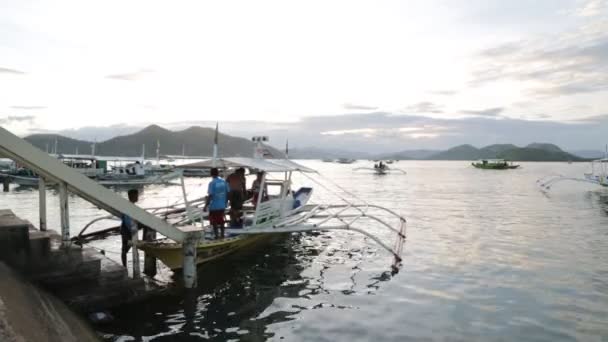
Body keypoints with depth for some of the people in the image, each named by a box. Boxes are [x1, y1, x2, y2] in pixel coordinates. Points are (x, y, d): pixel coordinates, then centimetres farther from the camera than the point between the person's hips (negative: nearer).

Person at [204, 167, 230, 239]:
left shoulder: (212, 183, -16)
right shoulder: (224, 182, -1)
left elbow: (210, 196, -19)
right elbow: (227, 193, 4)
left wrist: (205, 206, -13)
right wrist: (225, 202, 19)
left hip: (214, 206, -5)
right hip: (222, 206, 5)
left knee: (214, 222, 7)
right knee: (221, 221, 19)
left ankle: (217, 236, 10)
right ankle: (222, 235, 26)